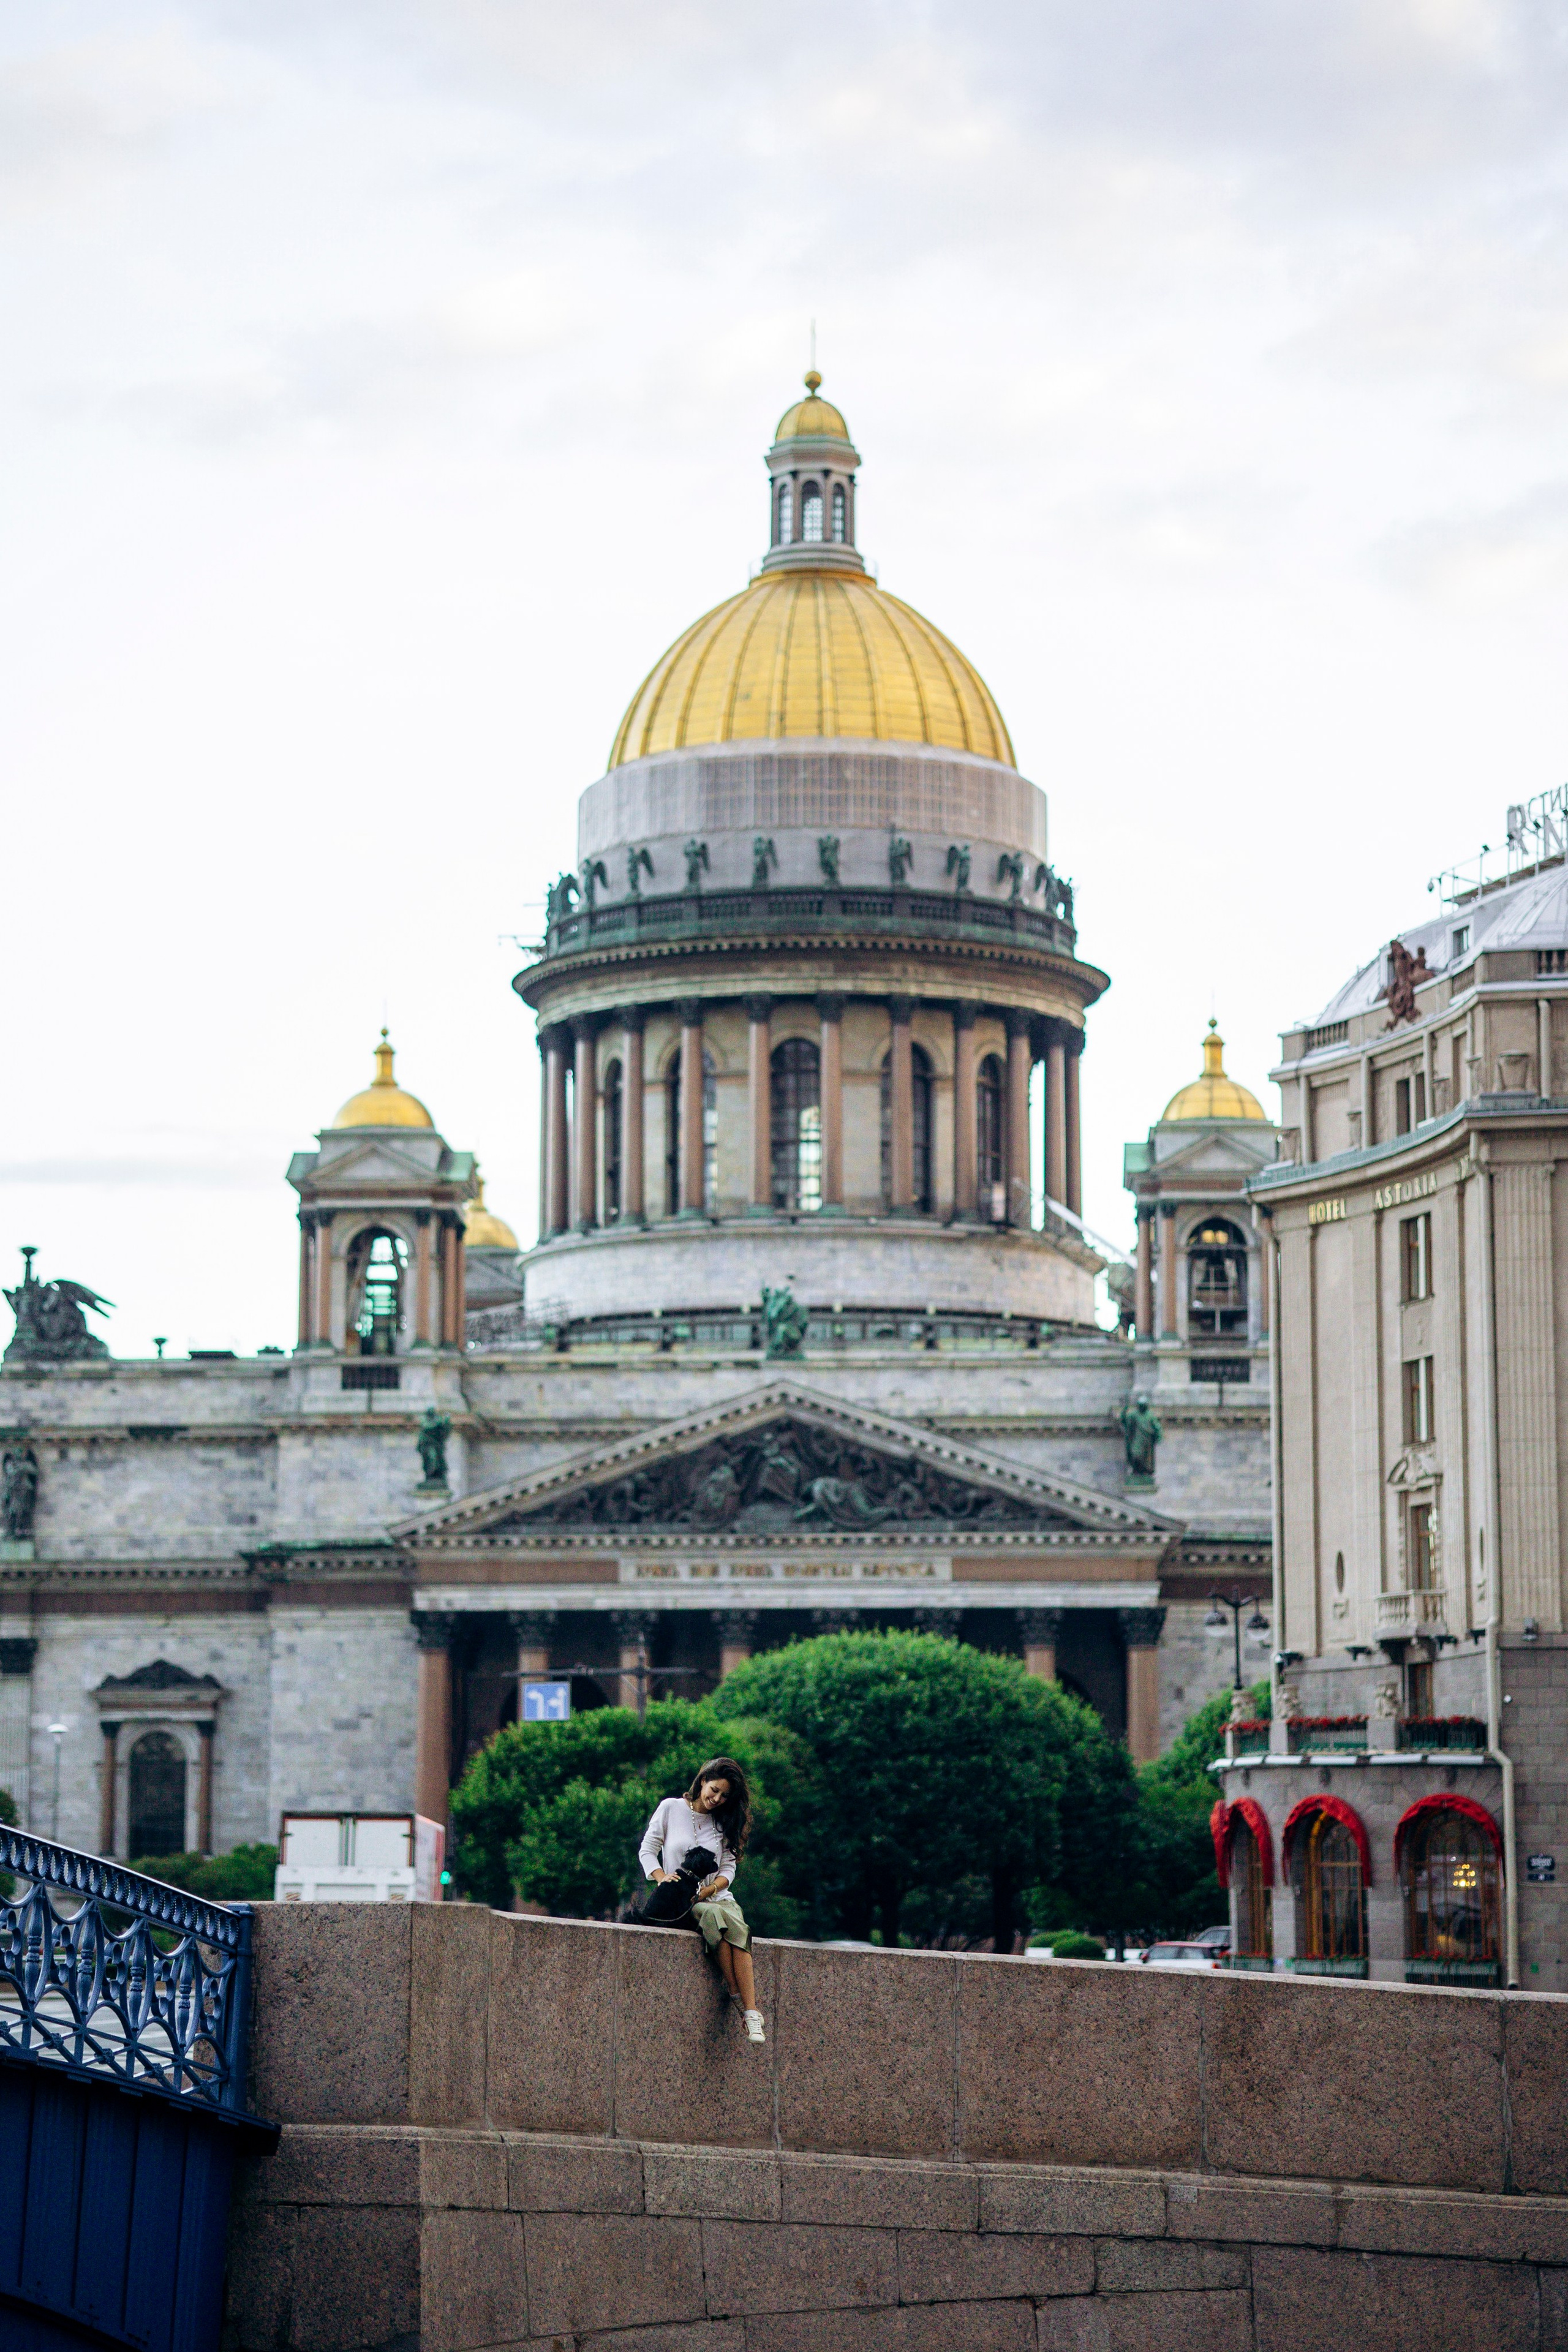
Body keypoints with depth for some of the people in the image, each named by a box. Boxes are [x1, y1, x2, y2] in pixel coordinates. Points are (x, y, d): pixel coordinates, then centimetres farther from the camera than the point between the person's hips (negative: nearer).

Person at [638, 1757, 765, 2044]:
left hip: (718, 1897, 3)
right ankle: (739, 2002, -34)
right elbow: (647, 1850, 4)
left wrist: (708, 1890, -13)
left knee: (738, 1930, -33)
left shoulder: (724, 1822, 14)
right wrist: (661, 1877, -16)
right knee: (716, 1916, -37)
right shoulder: (671, 1808, 6)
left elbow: (729, 1868, 7)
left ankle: (751, 2013, -42)